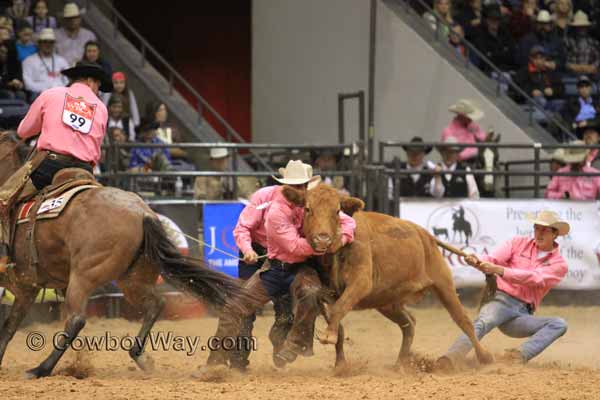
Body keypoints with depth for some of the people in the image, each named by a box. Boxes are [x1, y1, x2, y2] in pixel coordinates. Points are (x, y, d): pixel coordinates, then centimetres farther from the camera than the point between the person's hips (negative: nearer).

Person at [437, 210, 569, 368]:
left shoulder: (559, 265, 4)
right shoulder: (519, 243, 11)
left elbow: (534, 278, -14)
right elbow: (493, 259, -3)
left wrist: (498, 270, -27)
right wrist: (477, 262, -29)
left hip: (523, 315, 2)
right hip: (502, 301, -2)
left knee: (559, 324, -22)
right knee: (482, 323, -33)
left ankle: (521, 355, -42)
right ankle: (448, 361, -56)